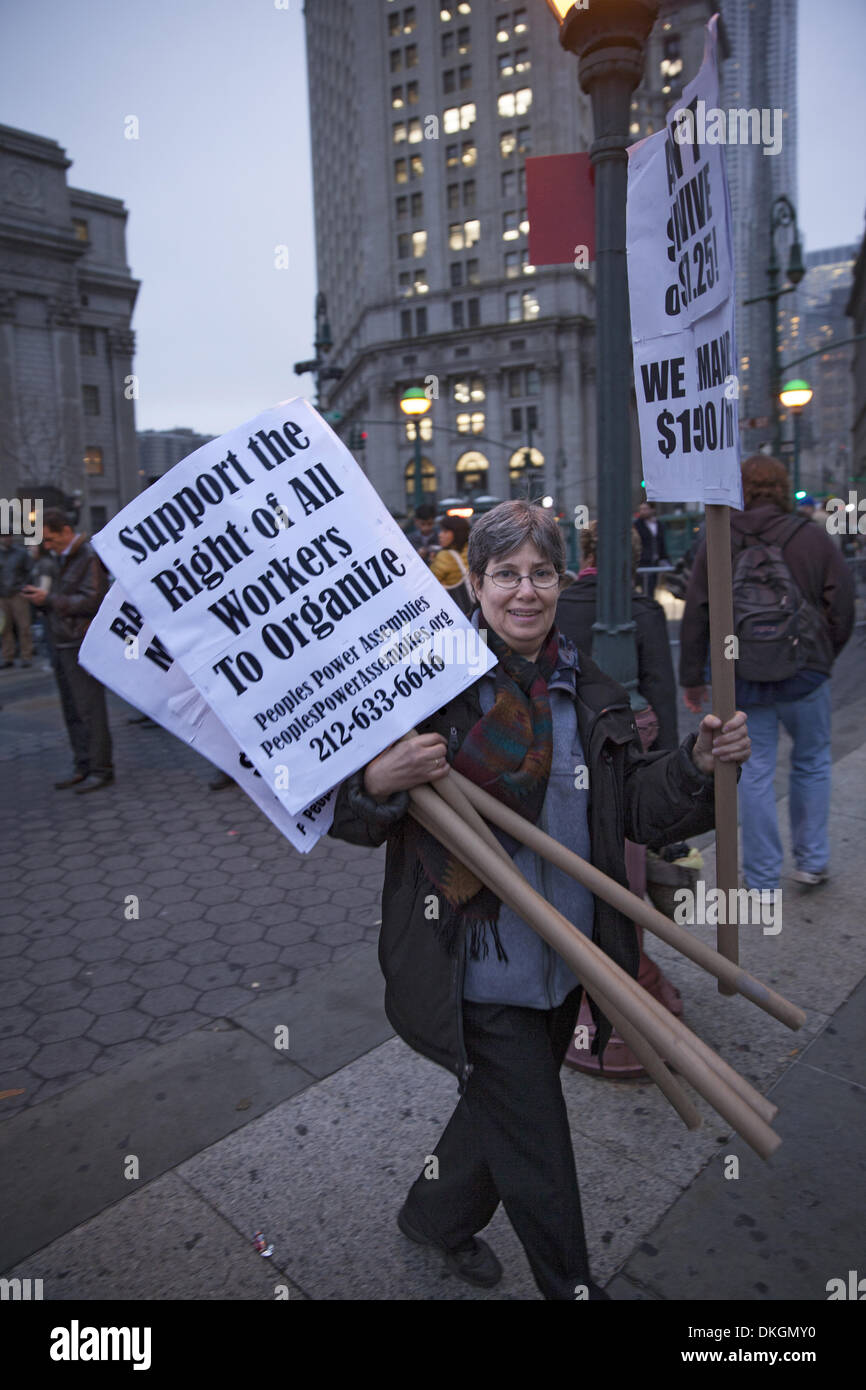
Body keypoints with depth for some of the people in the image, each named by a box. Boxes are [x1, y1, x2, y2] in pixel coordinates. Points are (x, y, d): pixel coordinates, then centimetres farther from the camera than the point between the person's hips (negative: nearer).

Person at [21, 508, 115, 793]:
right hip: (64, 645, 9)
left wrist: (49, 600, -15)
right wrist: (42, 598, 0)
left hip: (82, 645, -9)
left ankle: (101, 769, 0)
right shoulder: (65, 559, 19)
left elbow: (91, 601, -19)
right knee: (72, 710, 10)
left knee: (89, 708, -6)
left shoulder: (89, 557, -10)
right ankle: (84, 767, 17)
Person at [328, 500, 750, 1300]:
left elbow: (639, 809, 4)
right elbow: (348, 819, -13)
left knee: (503, 1109, 27)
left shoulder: (589, 694, 2)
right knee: (538, 1153, 10)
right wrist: (380, 782, -35)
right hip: (480, 965, -6)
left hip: (566, 960, 6)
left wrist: (700, 763, -14)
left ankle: (436, 1216, 57)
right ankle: (572, 1286, 41)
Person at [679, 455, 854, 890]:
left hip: (742, 676, 0)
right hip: (804, 674, 0)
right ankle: (812, 861, 27)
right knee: (812, 764, 19)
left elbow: (695, 614, -1)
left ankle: (763, 879, 16)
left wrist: (692, 676, 6)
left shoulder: (716, 543, -1)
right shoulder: (814, 537, -2)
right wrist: (823, 657, 16)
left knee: (754, 773, 7)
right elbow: (842, 606, 0)